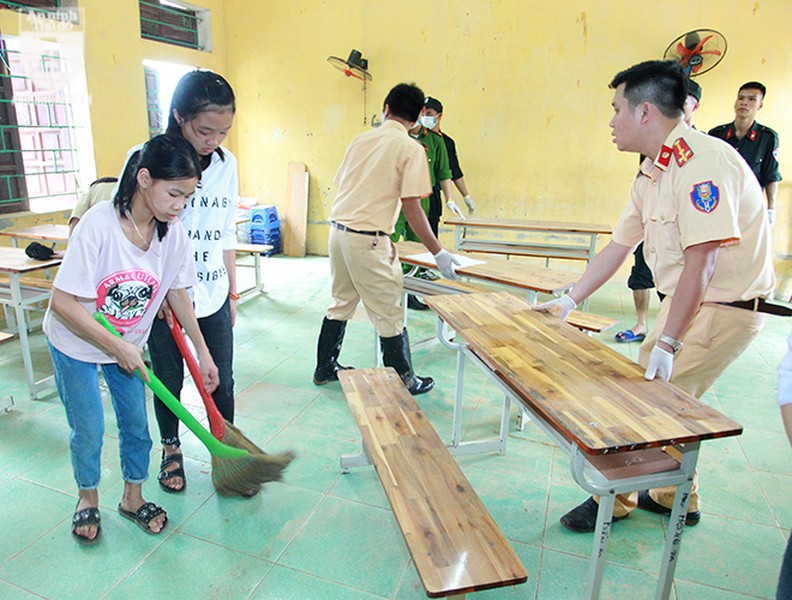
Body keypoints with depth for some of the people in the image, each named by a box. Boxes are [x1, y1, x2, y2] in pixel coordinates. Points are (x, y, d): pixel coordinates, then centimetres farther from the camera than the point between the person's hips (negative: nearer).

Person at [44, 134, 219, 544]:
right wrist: (119, 348, -25)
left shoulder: (172, 233, -15)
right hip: (75, 343, -4)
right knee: (88, 428, 8)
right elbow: (62, 302, -27)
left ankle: (133, 497, 34)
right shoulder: (99, 225, -30)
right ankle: (88, 498, 36)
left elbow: (177, 294, -1)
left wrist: (203, 354, 3)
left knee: (136, 422, 11)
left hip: (128, 343, 4)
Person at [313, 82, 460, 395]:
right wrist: (438, 253, -8)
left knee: (341, 303, 21)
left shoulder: (361, 140, 12)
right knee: (389, 315, 5)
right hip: (367, 240, -7)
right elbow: (411, 206, -13)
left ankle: (325, 369, 33)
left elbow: (342, 185, 16)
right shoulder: (411, 149, -7)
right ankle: (403, 381, 18)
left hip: (337, 230, 7)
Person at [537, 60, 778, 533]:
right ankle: (677, 498, 33)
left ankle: (615, 499, 15)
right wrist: (570, 301, 16)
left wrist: (667, 342, -21)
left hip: (724, 308, -9)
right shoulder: (652, 174, 8)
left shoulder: (704, 162, -22)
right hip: (686, 301, 9)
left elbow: (700, 264, -25)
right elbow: (618, 247, 13)